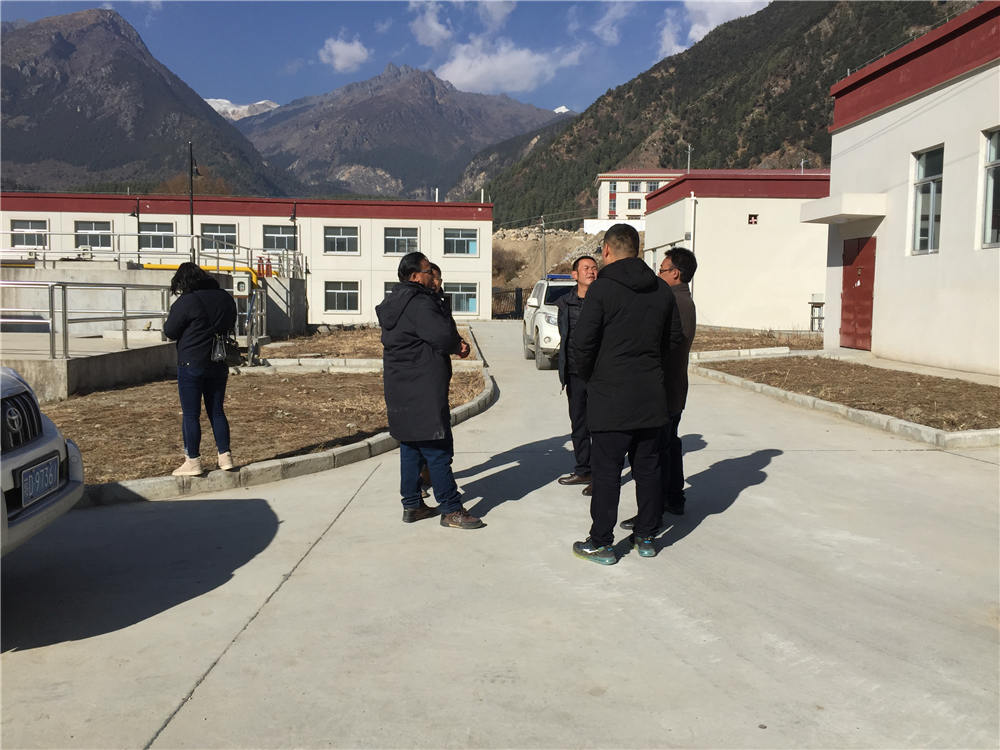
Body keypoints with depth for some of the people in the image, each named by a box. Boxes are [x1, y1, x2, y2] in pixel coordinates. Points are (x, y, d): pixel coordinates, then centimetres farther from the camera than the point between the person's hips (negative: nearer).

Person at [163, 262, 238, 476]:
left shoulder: (186, 302, -14)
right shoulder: (226, 298, 5)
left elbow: (170, 332, -7)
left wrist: (171, 316, 10)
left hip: (191, 364, -6)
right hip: (219, 364, 6)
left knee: (190, 414, 3)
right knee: (216, 411, 14)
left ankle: (193, 461, 8)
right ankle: (225, 456, 13)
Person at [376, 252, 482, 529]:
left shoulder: (394, 303, 17)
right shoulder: (418, 303, -16)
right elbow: (443, 335, -26)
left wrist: (453, 345, 7)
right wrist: (457, 346, -4)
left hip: (401, 389, 10)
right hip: (422, 390, -10)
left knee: (411, 448, 15)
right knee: (438, 451, -4)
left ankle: (412, 505, 23)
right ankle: (451, 510, 2)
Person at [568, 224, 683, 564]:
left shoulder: (602, 288, -12)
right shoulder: (662, 290, 6)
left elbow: (581, 344, -14)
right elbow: (674, 339, 14)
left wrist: (591, 376, 3)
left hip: (610, 398, -5)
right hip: (652, 396, 5)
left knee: (606, 471, 2)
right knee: (648, 468, 14)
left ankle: (601, 543, 10)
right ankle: (646, 537, 24)